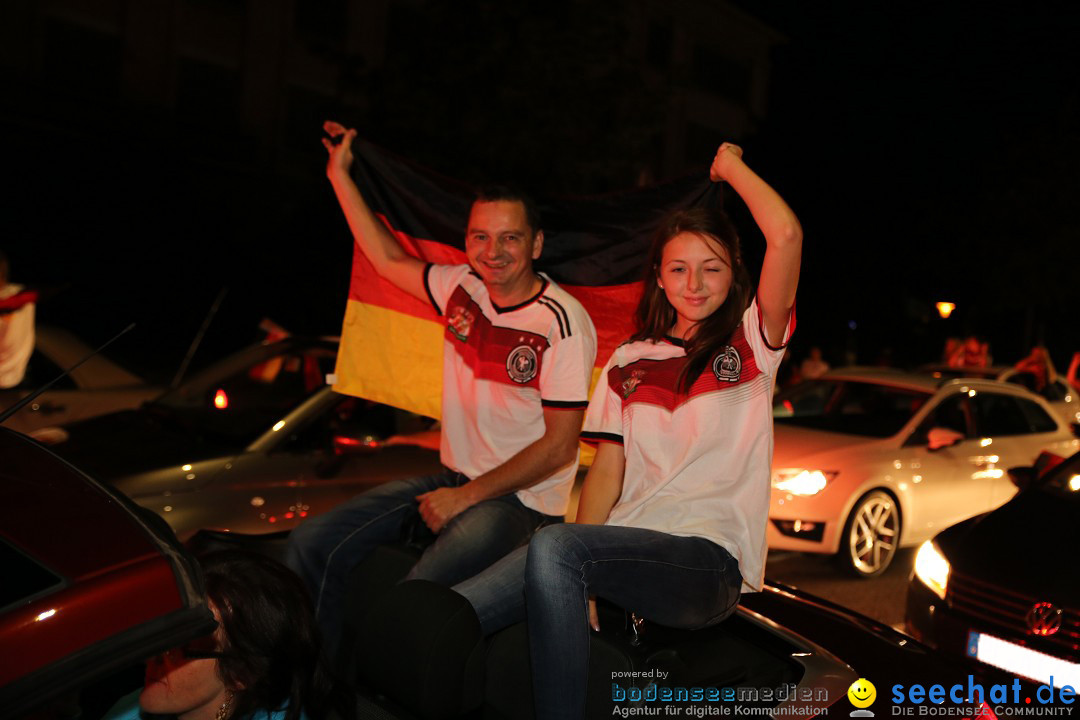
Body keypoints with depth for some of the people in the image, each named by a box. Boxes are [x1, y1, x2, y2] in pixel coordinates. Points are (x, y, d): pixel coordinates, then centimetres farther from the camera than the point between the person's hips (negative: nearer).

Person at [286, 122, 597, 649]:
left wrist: (467, 497, -15)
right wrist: (340, 174, 21)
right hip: (454, 477, 7)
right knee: (312, 544, -3)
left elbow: (559, 446, -15)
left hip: (521, 498, -7)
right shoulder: (463, 287, 3)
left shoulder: (562, 321, -16)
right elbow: (390, 259, 20)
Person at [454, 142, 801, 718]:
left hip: (709, 565, -3)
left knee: (553, 546, -34)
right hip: (625, 548, 3)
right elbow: (608, 469, 8)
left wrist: (732, 166, 7)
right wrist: (578, 582, -7)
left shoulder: (749, 345, 7)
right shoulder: (629, 362, 19)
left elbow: (786, 235, -10)